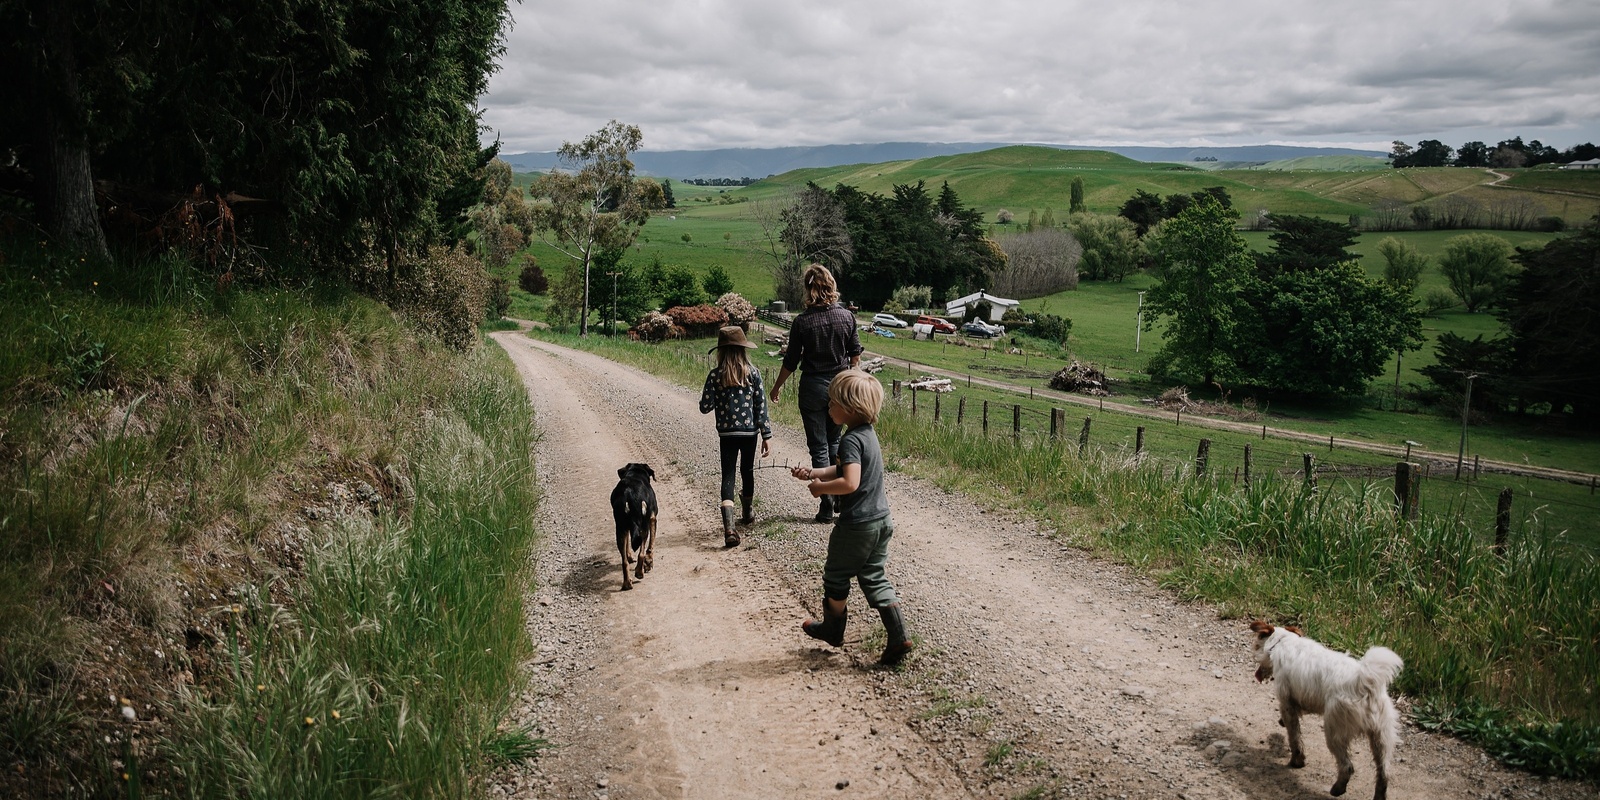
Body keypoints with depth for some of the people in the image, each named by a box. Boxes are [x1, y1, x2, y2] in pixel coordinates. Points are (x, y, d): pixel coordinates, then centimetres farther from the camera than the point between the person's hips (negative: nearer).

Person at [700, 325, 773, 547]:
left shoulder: (716, 375, -8)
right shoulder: (753, 373, -6)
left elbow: (705, 407, -7)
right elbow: (760, 406, -5)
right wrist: (767, 435, 0)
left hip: (727, 433, -1)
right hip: (750, 430, 1)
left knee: (728, 475, -1)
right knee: (747, 471, 20)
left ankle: (729, 526, -18)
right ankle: (747, 513, 42)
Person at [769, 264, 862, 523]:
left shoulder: (802, 321, -13)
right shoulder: (847, 317, -4)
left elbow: (791, 362, -7)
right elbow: (855, 354, 4)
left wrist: (776, 387, 8)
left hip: (813, 387, -3)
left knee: (819, 448, 4)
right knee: (834, 443, 20)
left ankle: (827, 507, 5)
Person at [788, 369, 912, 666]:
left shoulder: (851, 440, -22)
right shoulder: (868, 434, 8)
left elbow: (849, 483, -32)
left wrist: (820, 488, -17)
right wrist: (813, 473, 10)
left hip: (856, 525, -9)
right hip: (881, 520, 9)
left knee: (836, 576, 13)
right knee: (875, 578, 13)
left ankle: (833, 628, 32)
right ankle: (898, 636, 5)